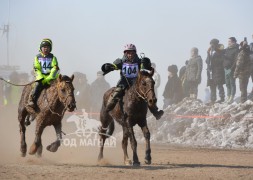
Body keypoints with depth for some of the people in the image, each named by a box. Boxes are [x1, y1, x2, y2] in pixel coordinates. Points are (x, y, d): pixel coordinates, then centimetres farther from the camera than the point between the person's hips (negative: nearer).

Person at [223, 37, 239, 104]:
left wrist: (231, 69, -16)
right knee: (227, 84, 8)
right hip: (226, 69, 7)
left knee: (232, 83, -6)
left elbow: (236, 60, -12)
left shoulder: (236, 50, -7)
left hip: (232, 69, -7)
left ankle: (231, 98, -8)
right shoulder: (226, 49, 14)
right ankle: (228, 97, 12)